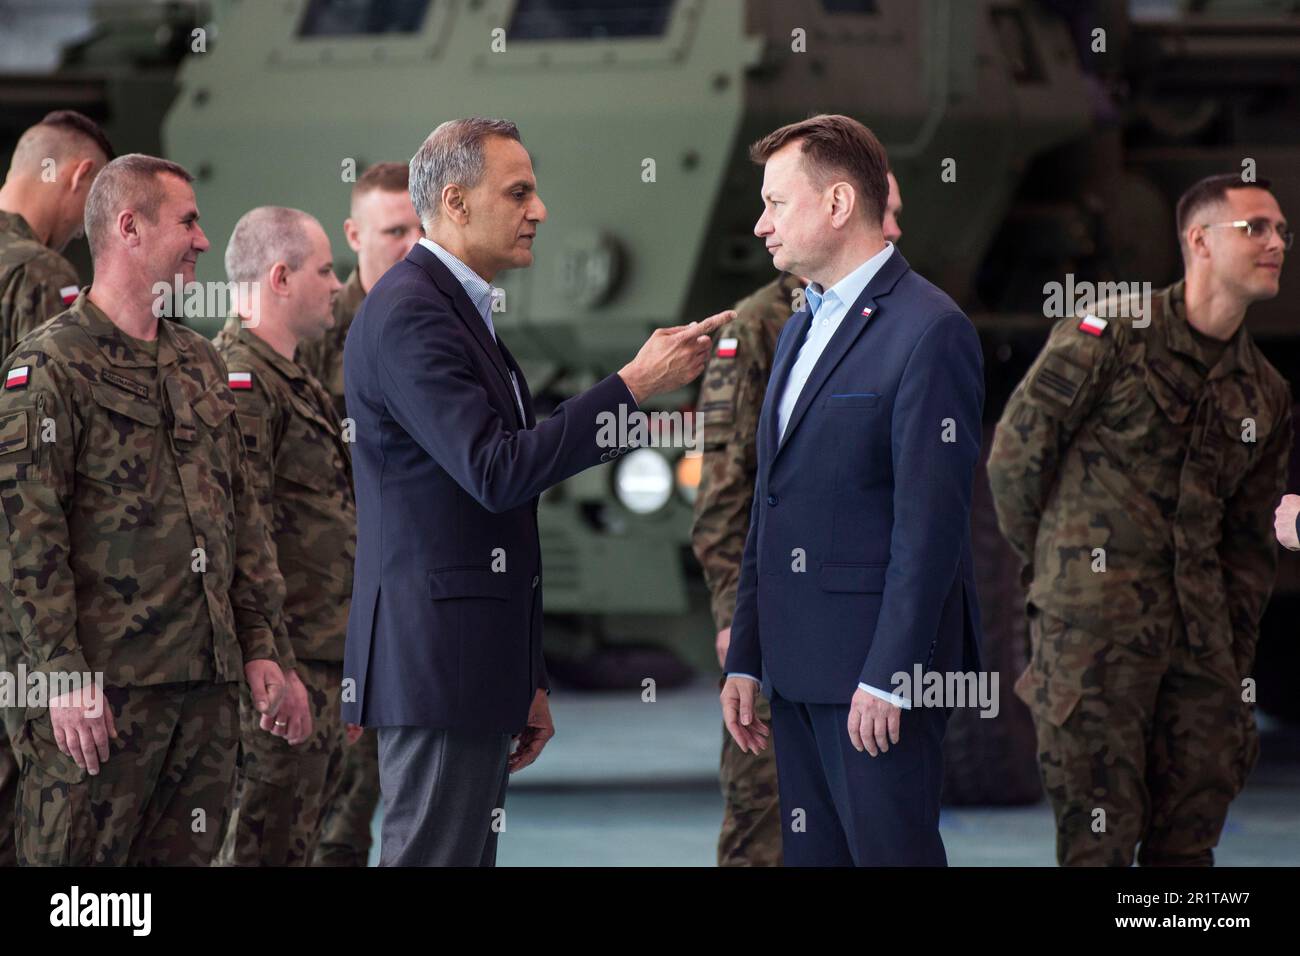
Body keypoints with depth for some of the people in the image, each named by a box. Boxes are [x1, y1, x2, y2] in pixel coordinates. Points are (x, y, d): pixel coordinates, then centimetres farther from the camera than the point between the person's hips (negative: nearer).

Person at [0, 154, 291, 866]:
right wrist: (63, 673, -17)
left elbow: (241, 513, 22)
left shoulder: (200, 363, 18)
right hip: (102, 679, -7)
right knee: (79, 859, -7)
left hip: (207, 677, 7)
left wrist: (261, 644, 14)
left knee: (187, 857, 7)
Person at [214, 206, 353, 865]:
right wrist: (275, 663, -24)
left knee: (297, 840, 13)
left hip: (320, 662, 10)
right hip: (284, 665, -10)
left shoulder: (294, 383, 20)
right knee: (267, 846, -8)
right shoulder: (240, 380, -15)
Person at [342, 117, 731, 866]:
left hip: (471, 662, 10)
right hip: (437, 662, -10)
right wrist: (633, 386, -20)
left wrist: (527, 680, 22)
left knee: (467, 857, 10)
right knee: (435, 856, -11)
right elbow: (495, 471, -23)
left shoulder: (456, 310, 20)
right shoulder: (409, 313, -13)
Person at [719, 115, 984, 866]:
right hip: (802, 669, 9)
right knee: (812, 855, 10)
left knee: (891, 849, -6)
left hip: (879, 664, -9)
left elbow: (929, 522, -17)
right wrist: (746, 659, 15)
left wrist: (886, 676, -20)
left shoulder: (927, 331, -11)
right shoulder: (802, 330, 18)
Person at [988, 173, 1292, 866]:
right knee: (1099, 836, -6)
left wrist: (1232, 658, 12)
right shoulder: (1109, 336, -4)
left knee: (1190, 834, 7)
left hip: (1197, 637, 6)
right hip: (1093, 625, -6)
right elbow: (1014, 453, -1)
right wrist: (1054, 564, 6)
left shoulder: (1266, 394, 14)